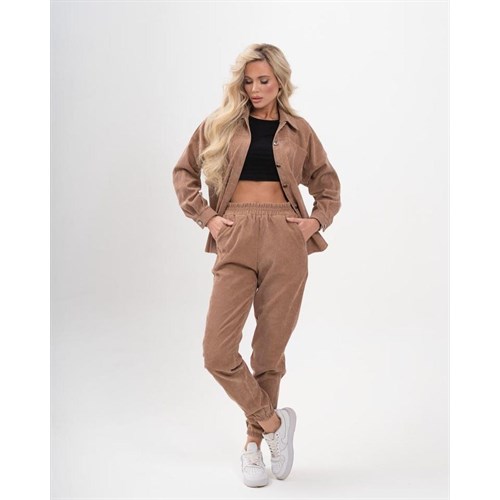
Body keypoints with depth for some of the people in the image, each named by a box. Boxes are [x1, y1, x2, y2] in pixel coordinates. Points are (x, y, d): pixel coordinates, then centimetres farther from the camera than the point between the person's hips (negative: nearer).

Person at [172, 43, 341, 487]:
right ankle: (274, 421, 9)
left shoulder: (299, 130, 12)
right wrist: (206, 216, 1)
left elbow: (328, 184, 21)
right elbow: (184, 172, 15)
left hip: (286, 240, 0)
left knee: (271, 349, 4)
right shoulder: (220, 124, 11)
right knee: (218, 351, -10)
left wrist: (317, 220, 3)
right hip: (236, 239, 0)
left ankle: (253, 445, 21)